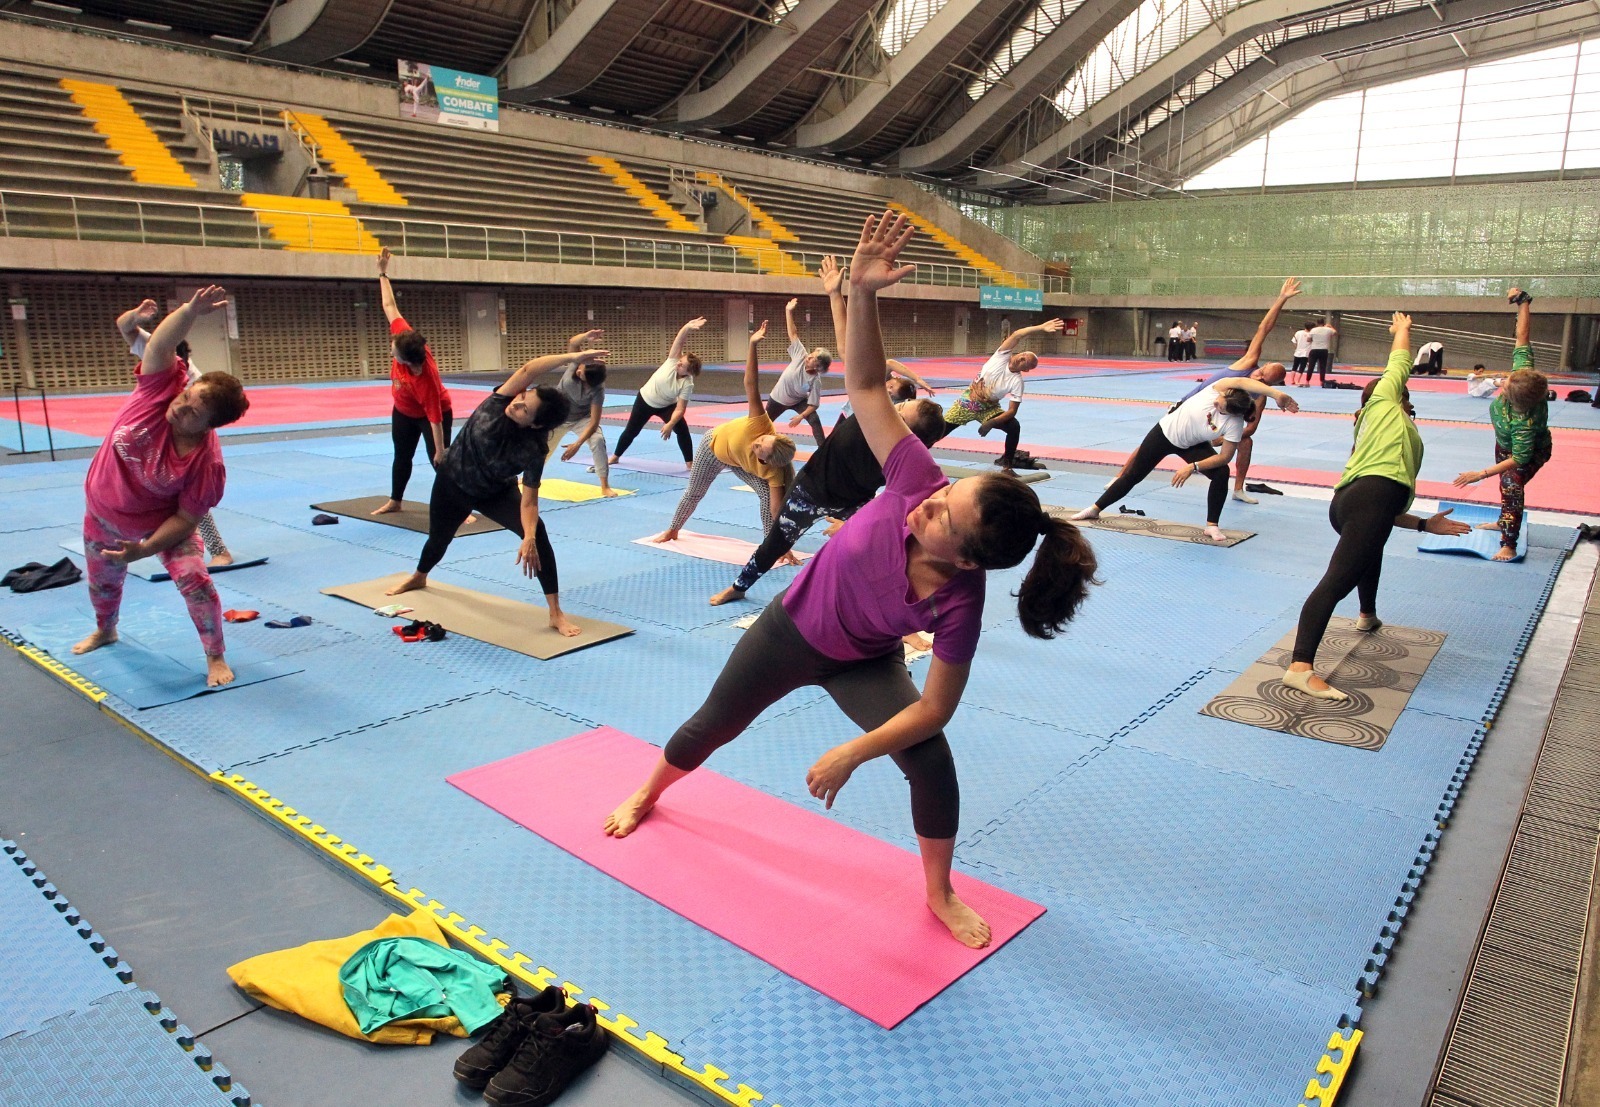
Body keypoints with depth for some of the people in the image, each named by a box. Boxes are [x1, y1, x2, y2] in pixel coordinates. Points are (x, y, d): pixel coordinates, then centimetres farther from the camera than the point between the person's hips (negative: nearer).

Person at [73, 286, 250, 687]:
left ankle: (216, 658, -2)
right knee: (102, 579, 25)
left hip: (161, 522, -4)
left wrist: (144, 550, -34)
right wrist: (192, 310, -54)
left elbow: (186, 518, -27)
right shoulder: (161, 387, -28)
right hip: (103, 512, 4)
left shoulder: (207, 462, -34)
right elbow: (160, 344, -41)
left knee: (194, 579, -21)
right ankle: (105, 631, 59)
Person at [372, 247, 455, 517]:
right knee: (402, 457, 20)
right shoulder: (404, 336, -27)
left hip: (432, 415, -7)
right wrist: (382, 273, -11)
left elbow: (435, 418, -37)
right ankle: (394, 501, 37)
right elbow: (390, 306, -15)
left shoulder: (426, 380, -42)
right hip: (404, 413, 7)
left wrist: (440, 450, -33)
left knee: (440, 462, -12)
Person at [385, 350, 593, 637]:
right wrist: (572, 357, -57)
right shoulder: (499, 403, -31)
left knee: (537, 533, -27)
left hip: (497, 492, -2)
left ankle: (556, 614, -21)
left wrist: (528, 538, -50)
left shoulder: (533, 450, -34)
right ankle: (418, 577, 61)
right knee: (439, 538, 24)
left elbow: (529, 500, -34)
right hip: (452, 482, 3)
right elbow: (528, 369, -48)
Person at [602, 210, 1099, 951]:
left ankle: (939, 893, 11)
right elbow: (865, 387, -33)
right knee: (713, 726, 20)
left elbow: (935, 708, -28)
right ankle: (647, 794, 53)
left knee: (931, 762, -19)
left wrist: (852, 753, -26)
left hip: (864, 662, -2)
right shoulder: (920, 485, -37)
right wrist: (862, 292, -47)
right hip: (792, 626, 2)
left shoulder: (957, 605, -37)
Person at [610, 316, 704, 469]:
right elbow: (679, 341, -40)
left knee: (682, 430, -19)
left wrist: (670, 424, -37)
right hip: (645, 400, 0)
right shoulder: (673, 361, -27)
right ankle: (615, 457, 31)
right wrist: (687, 327, -59)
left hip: (666, 406, 0)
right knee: (631, 431, 10)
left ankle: (689, 463, -8)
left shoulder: (687, 384, -27)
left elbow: (680, 408, -25)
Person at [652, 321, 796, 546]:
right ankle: (673, 530, 44)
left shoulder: (772, 471, -42)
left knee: (766, 493, -23)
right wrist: (753, 345, -58)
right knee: (694, 493, 18)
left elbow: (777, 507, -39)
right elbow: (751, 385, -50)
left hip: (738, 462, 0)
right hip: (714, 444, 0)